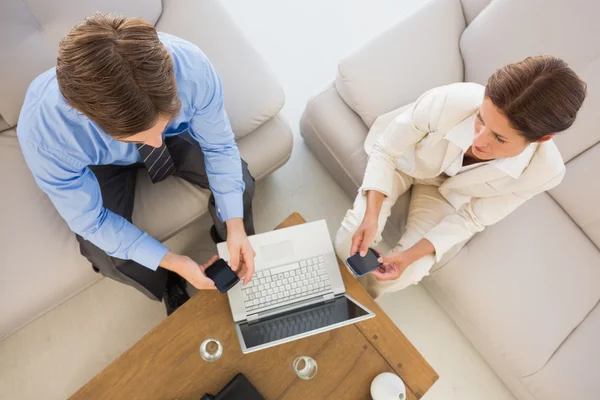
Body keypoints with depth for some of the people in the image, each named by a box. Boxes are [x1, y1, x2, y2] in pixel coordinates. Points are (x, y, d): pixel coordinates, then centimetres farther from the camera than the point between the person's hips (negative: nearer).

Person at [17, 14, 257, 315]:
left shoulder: (192, 67, -38)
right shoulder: (45, 135, -41)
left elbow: (218, 146, -20)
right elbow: (90, 221, -24)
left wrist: (236, 227, -28)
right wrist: (173, 262, -26)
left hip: (178, 134, 2)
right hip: (101, 163, -1)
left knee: (239, 182, -14)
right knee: (107, 257, -18)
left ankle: (238, 266, 18)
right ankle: (170, 286, 17)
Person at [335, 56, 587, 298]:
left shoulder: (545, 170, -32)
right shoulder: (446, 103, -41)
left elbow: (472, 218, -19)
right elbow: (384, 151, -24)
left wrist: (412, 255, -30)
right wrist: (370, 216, -37)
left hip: (449, 191, 1)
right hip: (405, 160, 0)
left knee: (406, 275, -13)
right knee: (348, 244, -16)